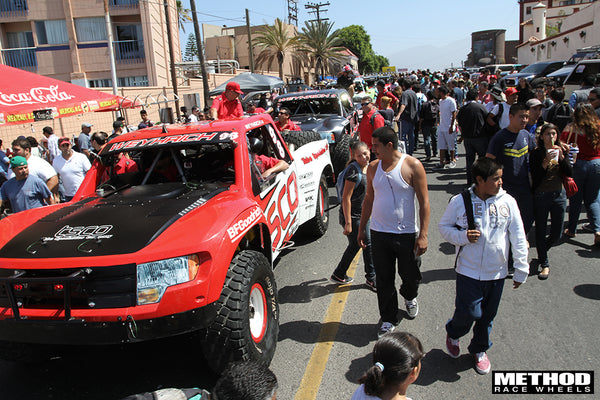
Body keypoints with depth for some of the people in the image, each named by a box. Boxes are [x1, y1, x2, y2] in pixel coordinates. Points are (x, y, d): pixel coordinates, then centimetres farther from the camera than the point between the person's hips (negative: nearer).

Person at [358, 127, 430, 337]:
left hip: (406, 233, -3)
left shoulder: (413, 166, -10)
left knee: (411, 275, 13)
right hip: (379, 233, 3)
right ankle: (389, 319, 26)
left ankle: (409, 297, 47)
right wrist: (362, 229, 13)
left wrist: (423, 235, -13)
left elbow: (424, 202, -9)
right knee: (384, 280, 8)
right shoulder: (373, 167, 3)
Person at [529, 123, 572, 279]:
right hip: (541, 196, -4)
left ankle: (542, 251, 40)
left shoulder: (562, 151, 3)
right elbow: (535, 177, -15)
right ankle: (545, 264, 19)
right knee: (540, 231, 4)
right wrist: (546, 161, -26)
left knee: (557, 234, 10)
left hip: (559, 195, 4)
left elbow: (570, 173, -5)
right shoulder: (536, 154, -8)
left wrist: (561, 157, -17)